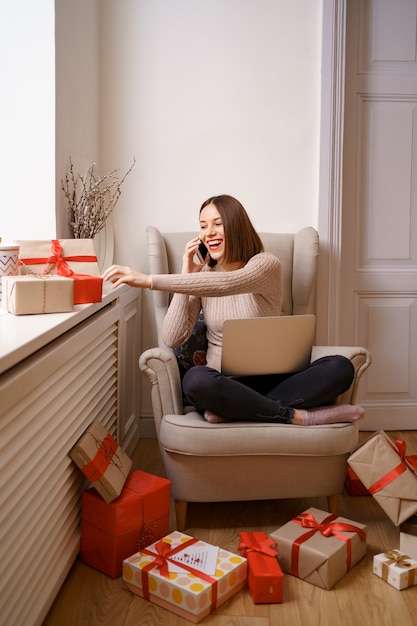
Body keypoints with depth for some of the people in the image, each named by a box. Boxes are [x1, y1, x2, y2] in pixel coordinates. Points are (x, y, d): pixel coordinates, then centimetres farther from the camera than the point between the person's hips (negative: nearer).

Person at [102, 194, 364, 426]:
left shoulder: (267, 264, -3)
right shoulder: (202, 275, 7)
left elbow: (225, 283, -26)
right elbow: (173, 338, -4)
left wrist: (149, 280, -31)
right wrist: (186, 276, -5)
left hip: (270, 380, 0)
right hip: (225, 385, 1)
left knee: (340, 367, -26)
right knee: (195, 379, -35)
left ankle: (235, 410, -30)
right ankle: (299, 416, -25)